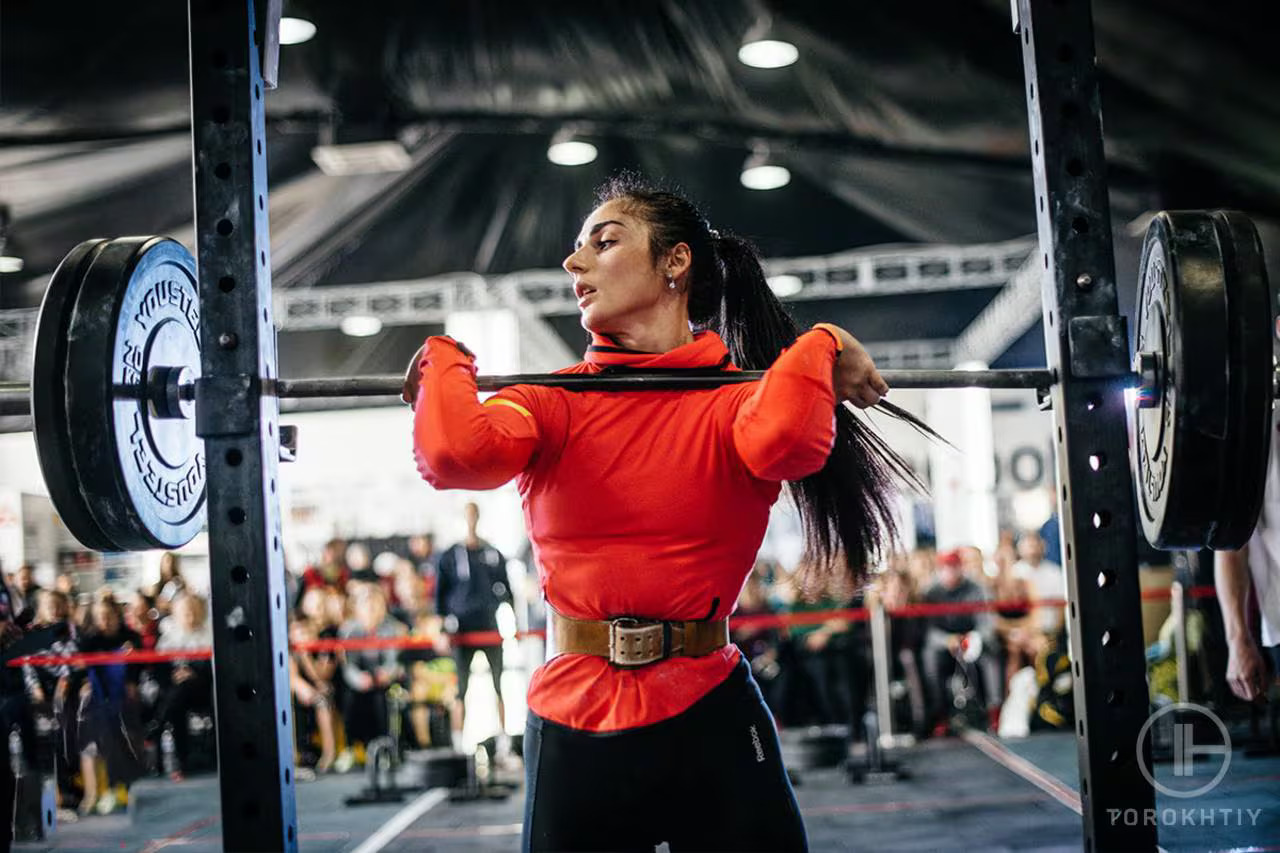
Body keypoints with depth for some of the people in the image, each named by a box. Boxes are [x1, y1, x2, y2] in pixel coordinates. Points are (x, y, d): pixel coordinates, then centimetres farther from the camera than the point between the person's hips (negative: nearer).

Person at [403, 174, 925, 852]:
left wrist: (817, 350, -10)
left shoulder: (738, 397, 1)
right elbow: (454, 455, -16)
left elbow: (783, 443, -25)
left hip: (710, 719, -1)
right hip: (571, 722, 2)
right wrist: (445, 364, 0)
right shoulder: (556, 400, 5)